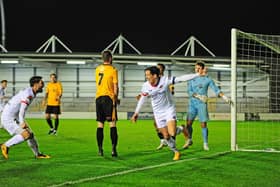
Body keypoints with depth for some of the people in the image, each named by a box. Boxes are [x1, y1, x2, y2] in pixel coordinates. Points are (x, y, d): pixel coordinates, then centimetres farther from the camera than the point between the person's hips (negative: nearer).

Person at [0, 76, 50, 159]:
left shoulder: (32, 93, 10)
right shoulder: (28, 93, -20)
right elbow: (23, 109, -33)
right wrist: (22, 122, -45)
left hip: (15, 118, 10)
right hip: (8, 118, -10)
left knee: (31, 134, 11)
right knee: (26, 135, -20)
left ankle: (37, 154, 26)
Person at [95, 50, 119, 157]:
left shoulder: (98, 69, 10)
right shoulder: (113, 70, -7)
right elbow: (115, 87, -8)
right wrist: (116, 99, 4)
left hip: (98, 98, 5)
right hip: (109, 98, -5)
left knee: (100, 124, 7)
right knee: (112, 124, -3)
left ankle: (100, 149, 5)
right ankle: (113, 149, -11)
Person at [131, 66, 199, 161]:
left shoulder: (165, 80, -19)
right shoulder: (146, 86, -10)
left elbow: (181, 78, -21)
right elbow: (142, 99, 4)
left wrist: (197, 75, -26)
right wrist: (136, 113, 8)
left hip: (169, 109, -3)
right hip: (158, 113, 3)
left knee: (172, 133, -20)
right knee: (166, 136, 3)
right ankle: (176, 152, 25)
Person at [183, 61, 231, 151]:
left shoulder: (208, 79, 0)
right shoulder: (191, 79, 4)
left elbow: (216, 89, -2)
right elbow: (189, 91, -5)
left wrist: (224, 97, -14)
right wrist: (199, 96, -20)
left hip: (202, 104, -2)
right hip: (192, 103, 2)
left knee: (203, 124, -6)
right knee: (188, 123, -1)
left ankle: (205, 144, 6)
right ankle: (189, 140, 21)